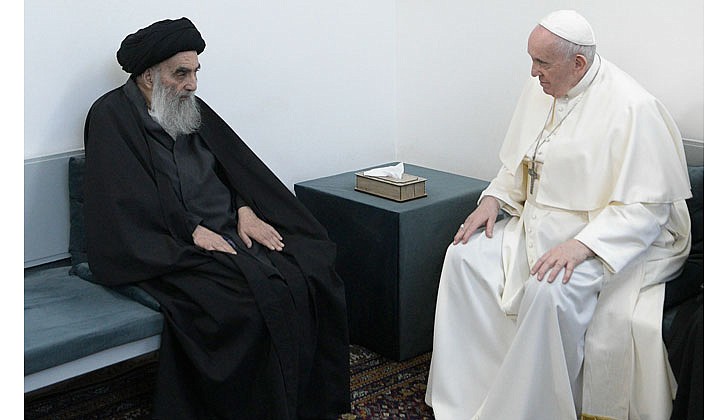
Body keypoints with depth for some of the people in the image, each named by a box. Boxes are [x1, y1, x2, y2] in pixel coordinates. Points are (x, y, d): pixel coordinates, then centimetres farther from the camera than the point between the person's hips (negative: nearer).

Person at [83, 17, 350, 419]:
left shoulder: (193, 109, 16)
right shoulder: (111, 117, -5)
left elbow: (236, 165, 17)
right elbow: (126, 199, -14)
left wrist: (246, 211, -2)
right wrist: (193, 232, -17)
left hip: (228, 232, 7)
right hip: (170, 249, -6)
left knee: (315, 279, -15)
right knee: (248, 304, -31)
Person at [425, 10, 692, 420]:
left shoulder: (633, 108, -19)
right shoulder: (540, 89, 5)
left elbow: (646, 206, -21)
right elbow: (519, 163, 19)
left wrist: (581, 246, -32)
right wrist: (495, 198, -1)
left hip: (610, 239, -8)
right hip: (538, 224, 8)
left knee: (548, 292, -34)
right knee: (465, 255, -10)